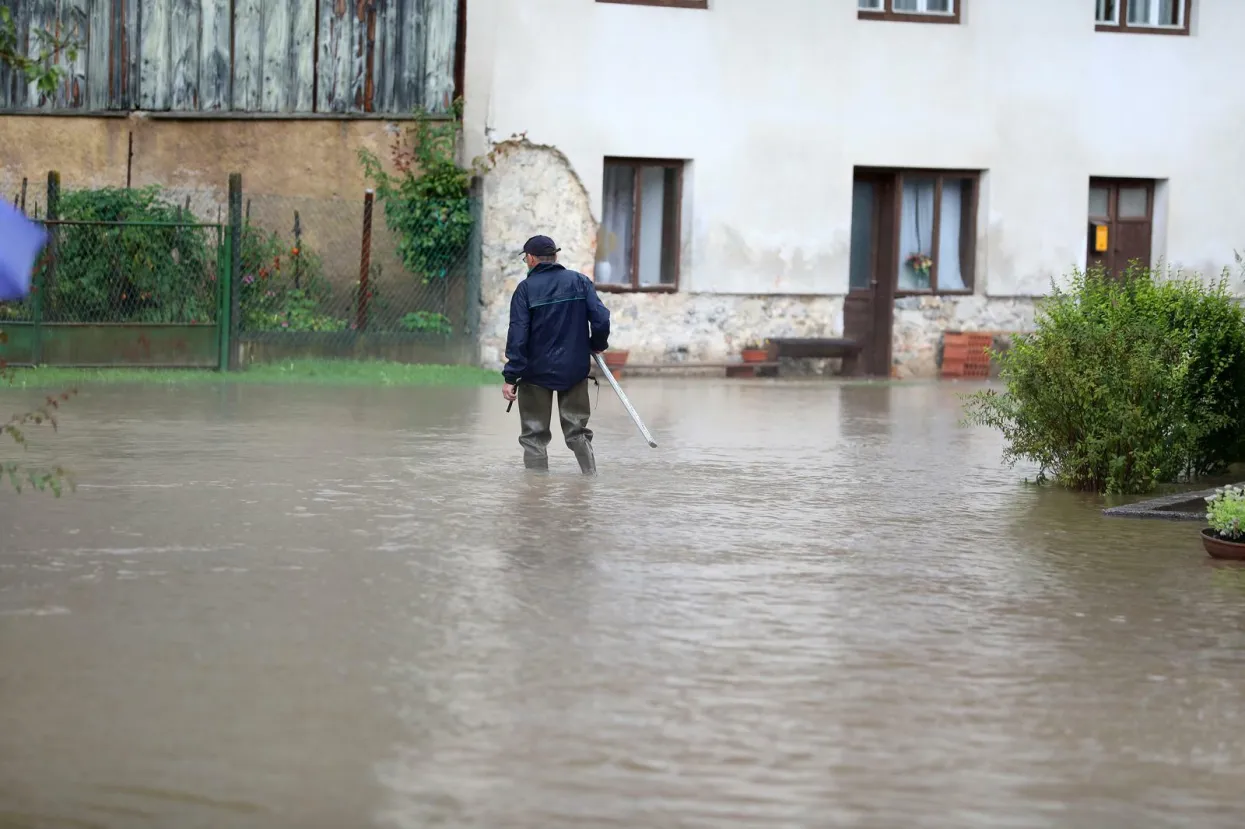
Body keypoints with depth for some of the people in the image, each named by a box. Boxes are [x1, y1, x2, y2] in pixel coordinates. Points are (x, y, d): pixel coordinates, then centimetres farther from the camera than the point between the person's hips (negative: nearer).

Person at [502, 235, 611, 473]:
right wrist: (597, 345, 15)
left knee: (534, 435, 6)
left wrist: (511, 377, -13)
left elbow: (518, 336, -13)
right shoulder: (580, 281, 2)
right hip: (575, 370, 3)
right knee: (577, 430, 14)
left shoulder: (526, 288, -7)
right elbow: (601, 319, -5)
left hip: (537, 372, -3)